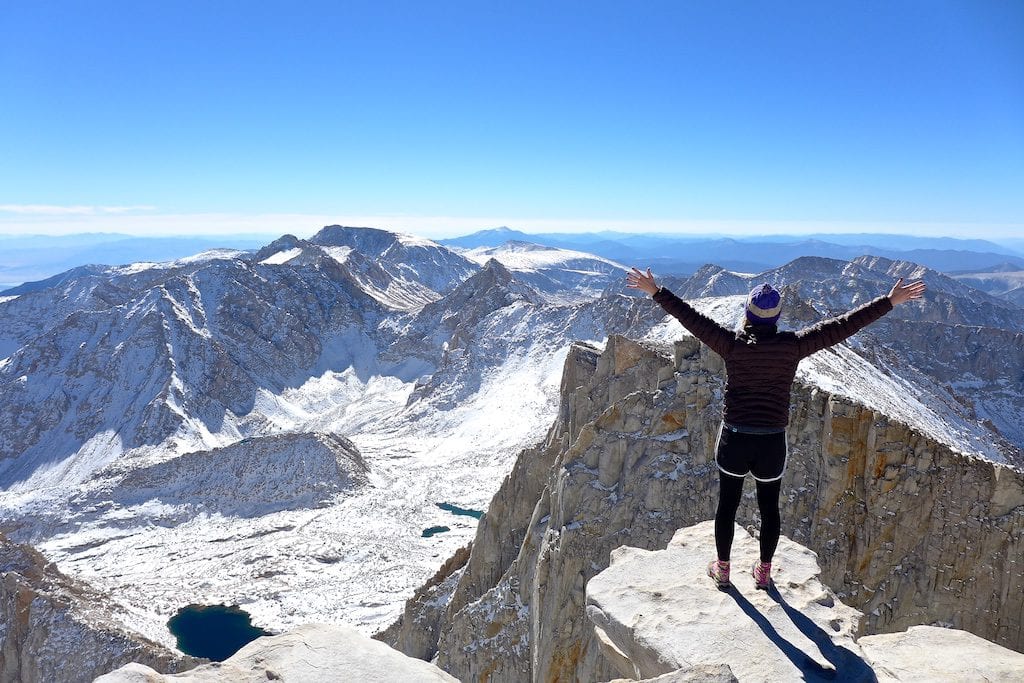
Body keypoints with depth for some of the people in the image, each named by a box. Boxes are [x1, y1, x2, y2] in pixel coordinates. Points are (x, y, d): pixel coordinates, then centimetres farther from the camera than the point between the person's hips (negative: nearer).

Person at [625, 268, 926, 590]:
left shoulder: (732, 343, -11)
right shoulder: (793, 346, -9)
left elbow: (690, 317, -7)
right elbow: (843, 325, -5)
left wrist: (656, 292, 1)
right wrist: (890, 301, 1)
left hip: (734, 441, 0)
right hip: (772, 444, 1)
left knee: (727, 505, 15)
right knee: (769, 508, 18)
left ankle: (722, 569, 29)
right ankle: (764, 572, 33)